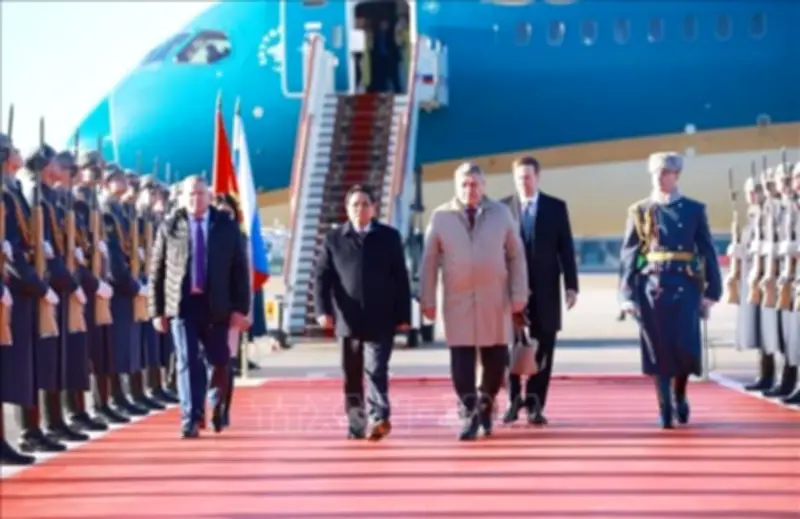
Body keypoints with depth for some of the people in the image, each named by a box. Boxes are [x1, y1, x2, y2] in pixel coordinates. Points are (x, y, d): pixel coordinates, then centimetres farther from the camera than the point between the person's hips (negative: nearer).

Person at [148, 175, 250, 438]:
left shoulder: (227, 226, 5)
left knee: (218, 361, 10)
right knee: (187, 362, -6)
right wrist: (157, 310, 1)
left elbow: (240, 270, 3)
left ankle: (217, 410, 34)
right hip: (181, 303, -1)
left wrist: (240, 307, -4)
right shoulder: (169, 227, 3)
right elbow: (156, 272, 5)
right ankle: (190, 420, -5)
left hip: (216, 305, 1)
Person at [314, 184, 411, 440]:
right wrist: (323, 310, -10)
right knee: (352, 377, 6)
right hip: (348, 321, 2)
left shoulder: (389, 236, 6)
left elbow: (401, 278, 5)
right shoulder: (334, 239, 8)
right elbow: (321, 277, 4)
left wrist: (403, 315, 0)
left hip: (381, 320, -2)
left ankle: (379, 418, -21)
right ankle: (357, 426, 13)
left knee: (375, 369, -13)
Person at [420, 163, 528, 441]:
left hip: (495, 301, 1)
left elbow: (516, 256, 3)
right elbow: (429, 261, 2)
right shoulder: (441, 217, 0)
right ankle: (468, 416, 5)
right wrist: (427, 300, -1)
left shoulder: (501, 213, 3)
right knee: (461, 360, -4)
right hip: (457, 302, -1)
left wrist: (519, 296, -2)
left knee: (495, 359, 5)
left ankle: (485, 406, 28)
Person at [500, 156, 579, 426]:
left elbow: (566, 248, 3)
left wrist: (571, 285, -3)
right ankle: (514, 401, 15)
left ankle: (535, 405, 8)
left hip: (545, 289, 0)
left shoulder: (556, 207, 5)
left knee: (542, 350, 2)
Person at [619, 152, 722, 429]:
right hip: (651, 288, 0)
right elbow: (628, 255, 4)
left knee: (685, 346, -5)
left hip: (685, 287, 0)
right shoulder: (639, 211, 6)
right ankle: (665, 409, 8)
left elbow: (707, 252, 6)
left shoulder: (694, 209, 6)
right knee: (658, 350, 0)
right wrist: (628, 295, -2)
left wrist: (712, 291, 0)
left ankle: (679, 396, 22)